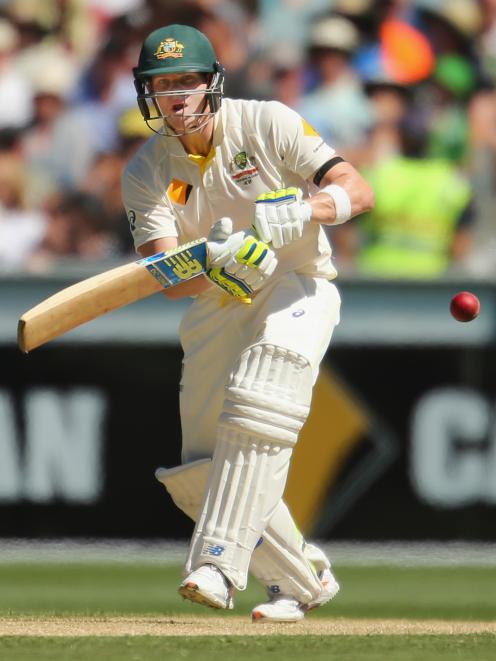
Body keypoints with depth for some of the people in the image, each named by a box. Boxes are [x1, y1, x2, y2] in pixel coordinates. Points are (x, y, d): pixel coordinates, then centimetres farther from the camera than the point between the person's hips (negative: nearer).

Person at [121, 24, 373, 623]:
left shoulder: (267, 124, -14)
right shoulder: (146, 174, -7)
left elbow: (358, 190, -19)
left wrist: (302, 209, -40)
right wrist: (216, 266, -41)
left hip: (299, 288, -5)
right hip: (217, 306, 5)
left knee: (256, 412, -31)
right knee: (201, 473, 1)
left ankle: (219, 563, -38)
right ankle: (304, 580, 19)